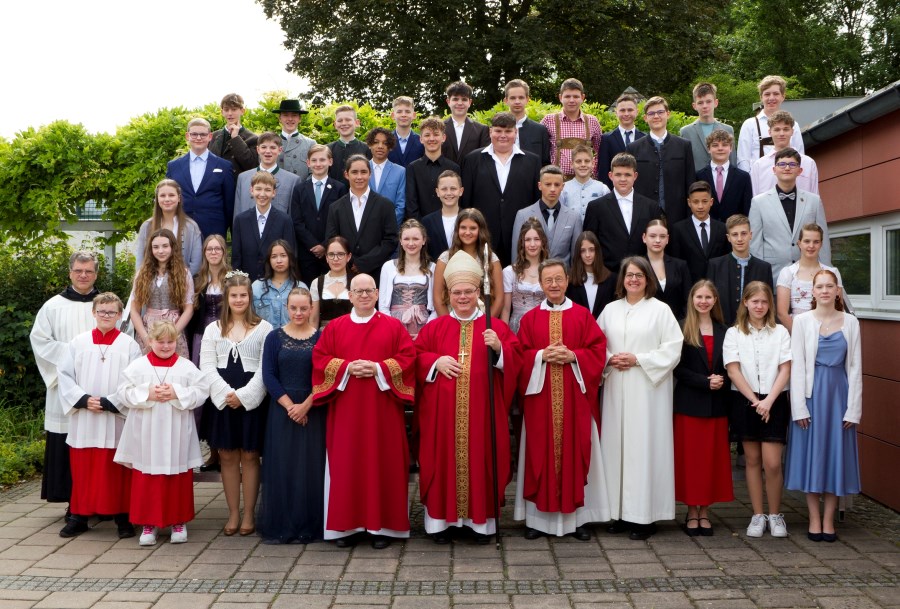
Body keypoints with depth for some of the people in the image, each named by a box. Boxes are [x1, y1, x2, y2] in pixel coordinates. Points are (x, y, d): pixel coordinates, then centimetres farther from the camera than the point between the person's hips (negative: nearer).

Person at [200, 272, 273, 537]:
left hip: (251, 400, -3)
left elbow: (266, 369, -5)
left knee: (249, 456, 3)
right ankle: (233, 513, 15)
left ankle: (248, 514, 11)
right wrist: (226, 393, -11)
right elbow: (207, 367, 3)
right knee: (227, 456, 6)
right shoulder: (213, 329, 11)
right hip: (222, 400, 3)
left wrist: (243, 395, -14)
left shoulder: (263, 328, 2)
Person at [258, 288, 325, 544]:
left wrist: (305, 405, -13)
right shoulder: (274, 337, 5)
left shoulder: (322, 338, 2)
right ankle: (280, 526, 12)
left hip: (314, 412, -1)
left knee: (311, 468, 1)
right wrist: (289, 405, -10)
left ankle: (310, 526, 12)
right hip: (282, 410, 1)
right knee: (281, 467, 3)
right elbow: (268, 375, -1)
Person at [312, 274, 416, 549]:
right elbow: (319, 358, 3)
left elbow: (408, 357, -3)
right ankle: (346, 524, 12)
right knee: (346, 464, 3)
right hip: (346, 407, 1)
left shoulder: (394, 326, 5)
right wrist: (346, 367, -13)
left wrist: (379, 368, -16)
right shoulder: (335, 327, 8)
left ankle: (383, 524, 10)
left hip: (382, 407, -1)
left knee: (383, 463, 1)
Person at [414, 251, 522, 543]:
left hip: (483, 410, -1)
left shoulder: (496, 327, 6)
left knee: (481, 459, 2)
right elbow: (415, 358, 7)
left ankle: (481, 519, 12)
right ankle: (442, 519, 12)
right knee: (444, 460, 3)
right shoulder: (434, 327, 9)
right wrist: (436, 361, -10)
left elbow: (515, 361, 0)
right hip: (443, 411, 1)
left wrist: (499, 348, -18)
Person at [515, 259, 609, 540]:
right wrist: (542, 355, -14)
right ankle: (539, 516, 8)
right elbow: (520, 356, 2)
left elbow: (598, 350, 1)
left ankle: (578, 516, 10)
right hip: (540, 396, 0)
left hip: (575, 397, 0)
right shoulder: (530, 318, 8)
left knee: (575, 451, 2)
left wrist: (573, 356, -14)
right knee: (541, 453, 1)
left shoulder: (583, 315, 6)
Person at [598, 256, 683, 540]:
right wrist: (609, 359, -5)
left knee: (645, 446, -4)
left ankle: (645, 515, 3)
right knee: (616, 445, 4)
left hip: (648, 389, -4)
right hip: (616, 389, 4)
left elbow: (673, 349, -6)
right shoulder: (610, 310, 12)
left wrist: (638, 359, -12)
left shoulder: (660, 310, 0)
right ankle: (621, 512, 12)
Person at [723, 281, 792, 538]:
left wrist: (768, 400, -13)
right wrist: (755, 401, -10)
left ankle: (775, 515, 9)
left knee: (772, 463, -7)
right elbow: (733, 370, -4)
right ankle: (758, 515, 14)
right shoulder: (734, 333, 4)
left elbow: (785, 370, -2)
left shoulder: (780, 332, 4)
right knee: (752, 460, 7)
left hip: (774, 402, -1)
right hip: (744, 401, 1)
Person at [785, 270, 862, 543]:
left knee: (837, 454, 5)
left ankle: (828, 520, 14)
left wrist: (853, 408, -2)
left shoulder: (850, 323, 4)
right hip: (812, 393, -1)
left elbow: (855, 367, 3)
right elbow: (796, 366, -3)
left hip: (839, 392, 1)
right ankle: (814, 520, 13)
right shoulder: (802, 321, -1)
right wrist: (800, 407, -9)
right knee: (812, 453, 3)